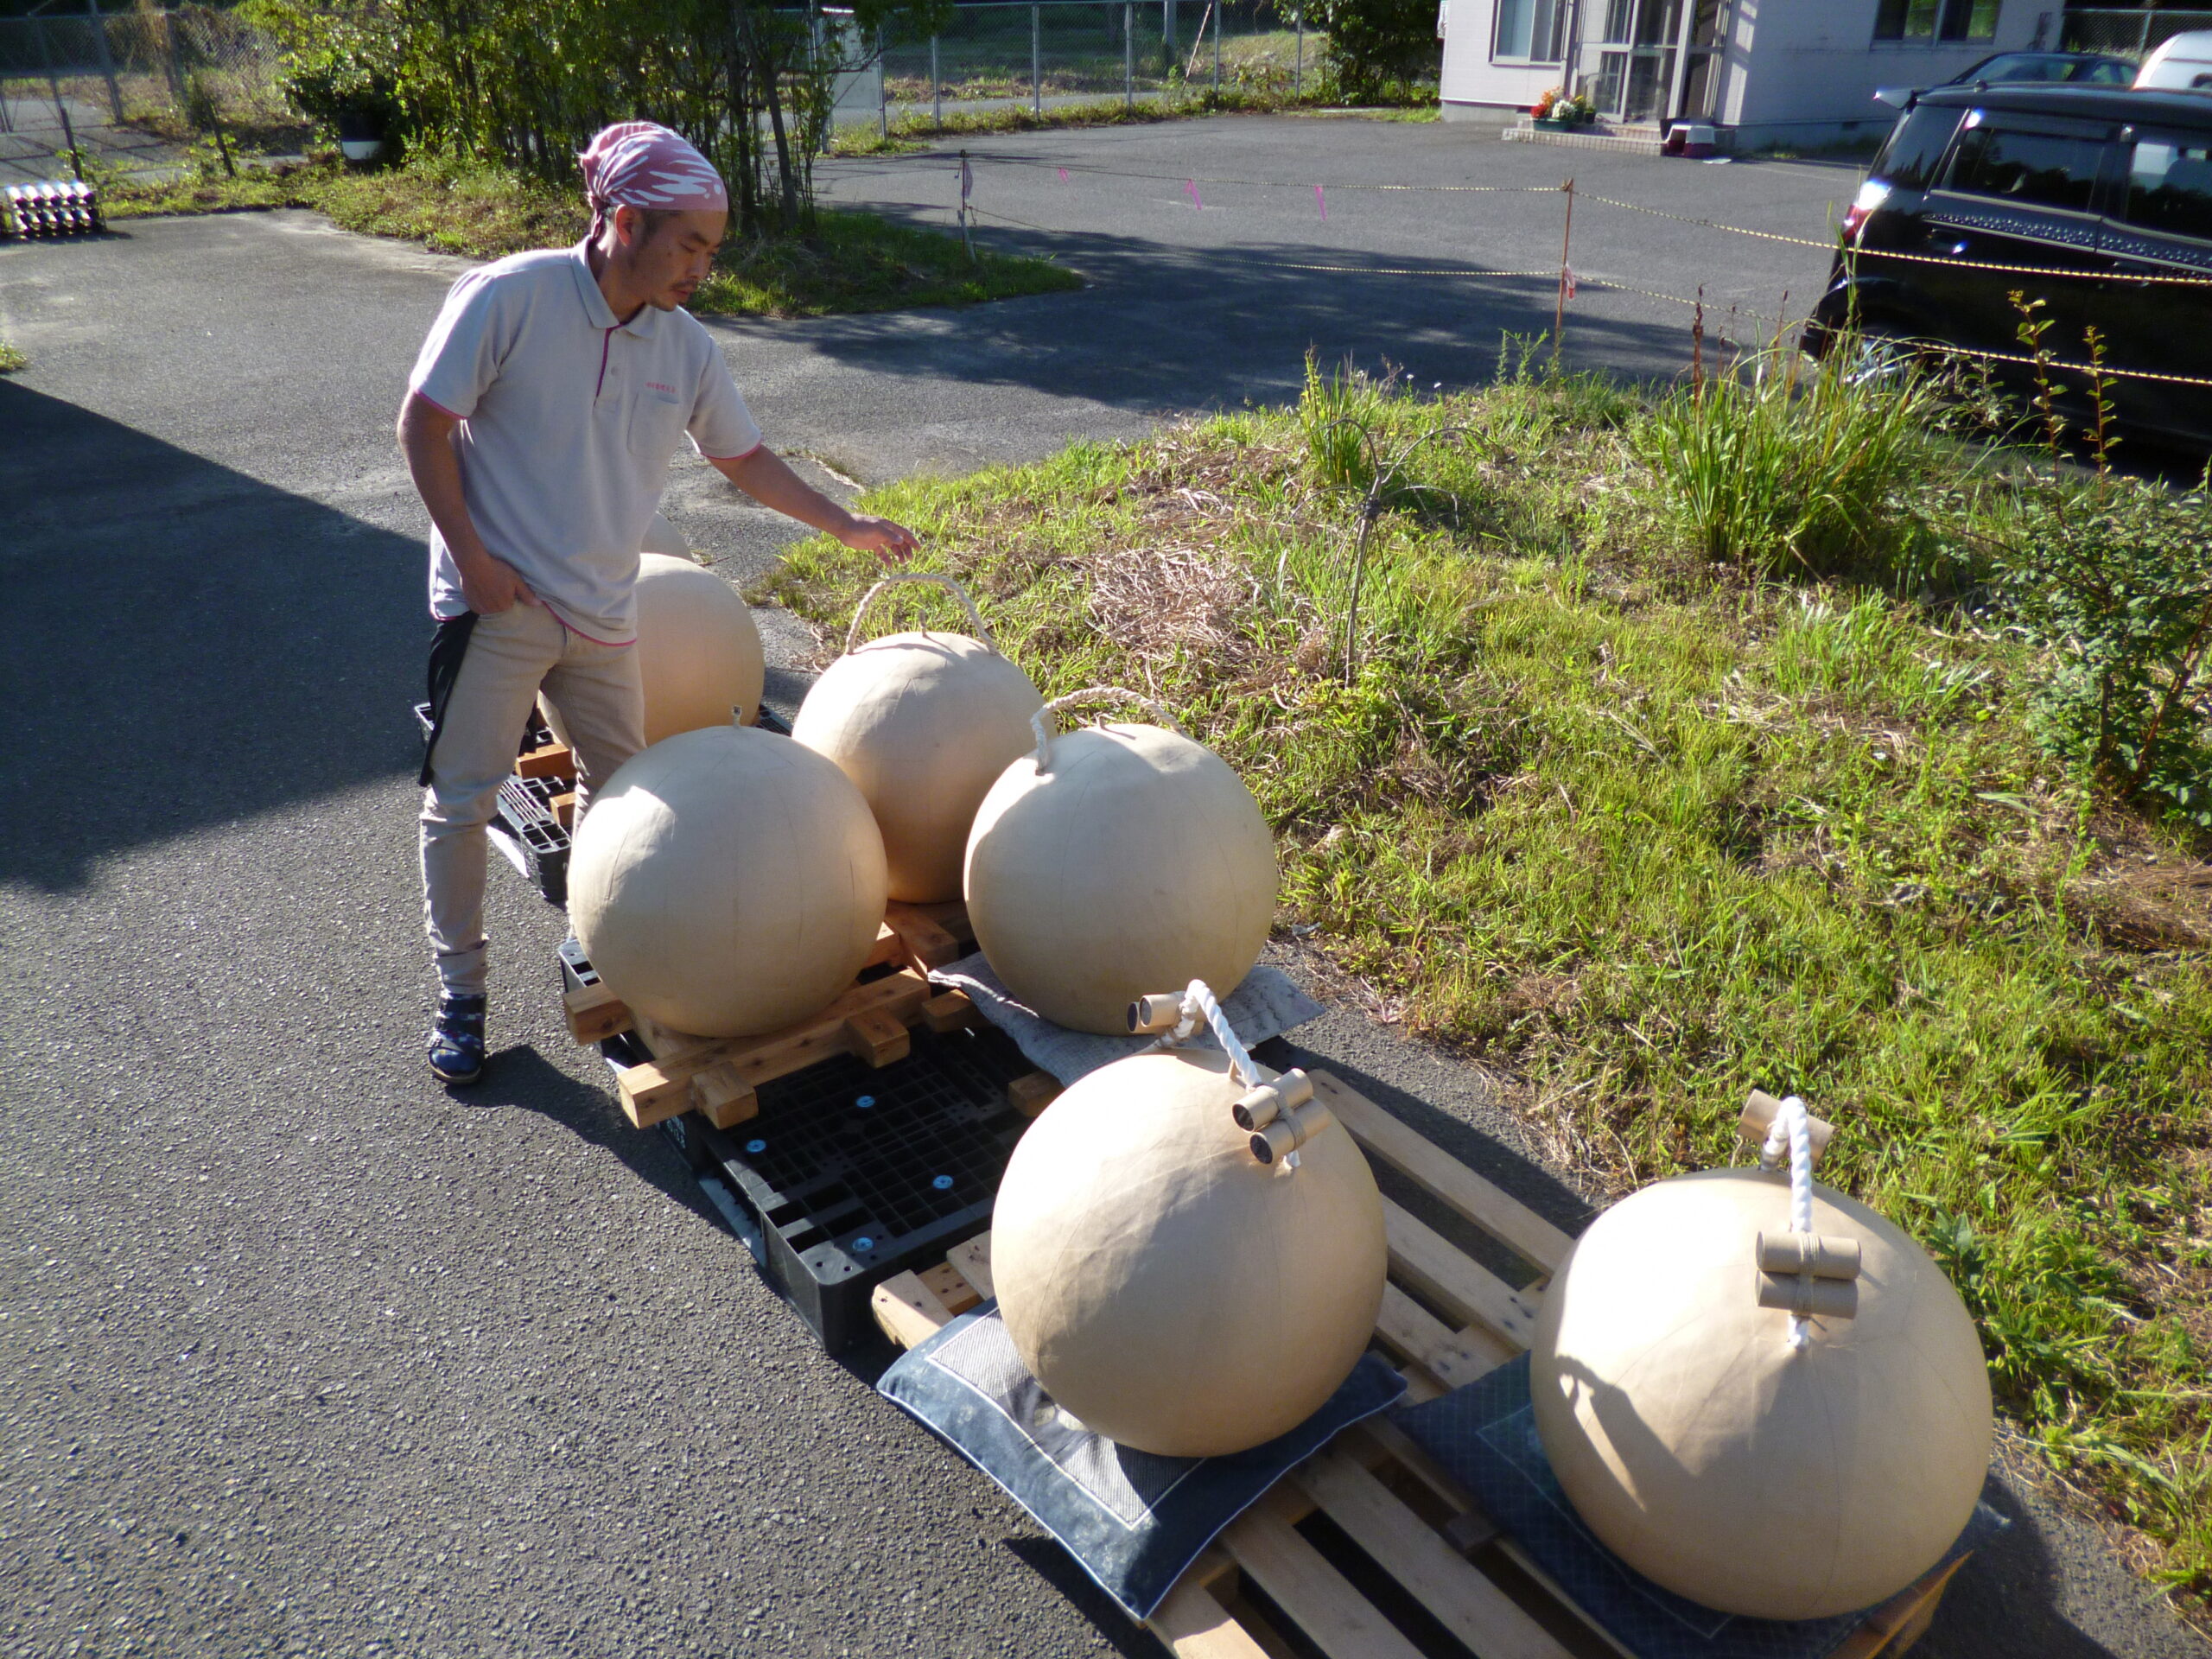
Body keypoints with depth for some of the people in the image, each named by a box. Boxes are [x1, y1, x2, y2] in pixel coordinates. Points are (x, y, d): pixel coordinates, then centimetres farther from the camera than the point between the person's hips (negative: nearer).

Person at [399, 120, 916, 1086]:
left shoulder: (686, 347, 2)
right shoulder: (510, 297, -13)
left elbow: (744, 458, 12)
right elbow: (423, 424, -11)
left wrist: (844, 525, 5)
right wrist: (471, 557, -15)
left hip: (603, 611, 5)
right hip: (498, 601, -5)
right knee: (460, 798, 1)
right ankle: (459, 990, 19)